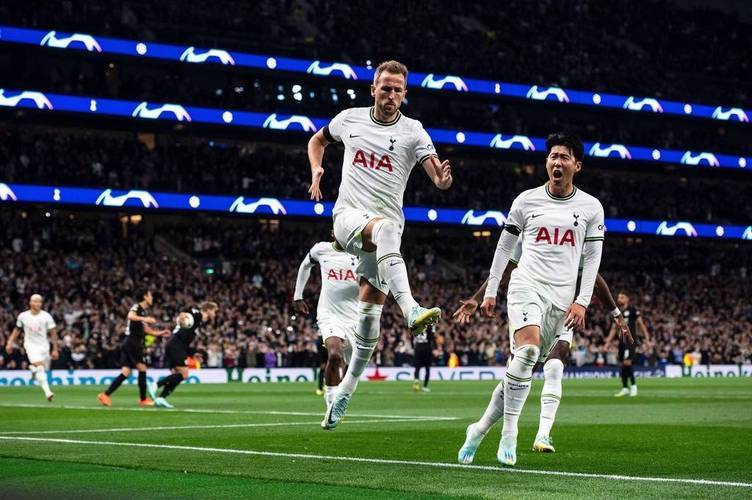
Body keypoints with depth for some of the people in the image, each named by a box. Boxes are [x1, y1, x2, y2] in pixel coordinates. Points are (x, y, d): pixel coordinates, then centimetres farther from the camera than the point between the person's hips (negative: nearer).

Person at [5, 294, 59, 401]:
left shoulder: (46, 316, -5)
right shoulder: (23, 316, -2)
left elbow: (53, 333, 0)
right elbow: (17, 330, 13)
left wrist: (55, 349, -1)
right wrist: (10, 343, 6)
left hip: (44, 345, 2)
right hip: (31, 344, -2)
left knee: (44, 370, 7)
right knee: (40, 366, -24)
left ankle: (33, 368, 42)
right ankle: (47, 392, -28)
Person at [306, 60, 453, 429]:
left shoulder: (412, 132, 1)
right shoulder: (350, 119, 7)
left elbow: (438, 177, -12)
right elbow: (317, 141, 27)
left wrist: (443, 178, -36)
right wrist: (317, 171, 8)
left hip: (387, 226, 1)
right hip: (349, 215, -1)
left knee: (370, 313, 1)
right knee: (385, 228, -38)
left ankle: (344, 393, 15)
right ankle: (411, 311, -54)